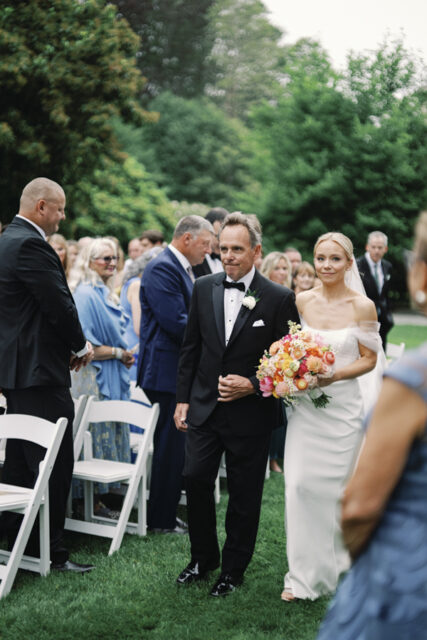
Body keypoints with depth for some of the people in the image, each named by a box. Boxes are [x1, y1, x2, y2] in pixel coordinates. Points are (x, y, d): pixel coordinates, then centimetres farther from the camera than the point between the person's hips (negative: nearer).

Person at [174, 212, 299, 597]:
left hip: (251, 413, -3)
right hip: (205, 407, 3)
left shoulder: (279, 299, -9)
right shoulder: (204, 288, 3)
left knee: (244, 495, 8)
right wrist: (183, 399, 6)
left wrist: (253, 386, -16)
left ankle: (233, 569, 25)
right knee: (195, 479, 2)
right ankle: (203, 558, 24)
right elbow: (191, 348, 9)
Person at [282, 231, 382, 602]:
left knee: (334, 486, 6)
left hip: (342, 406, -2)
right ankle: (304, 574, 9)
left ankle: (333, 564, 26)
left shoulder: (362, 306, -7)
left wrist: (334, 375, -18)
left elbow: (369, 359, -3)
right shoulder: (302, 301, 2)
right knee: (300, 484, -3)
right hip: (304, 406, 2)